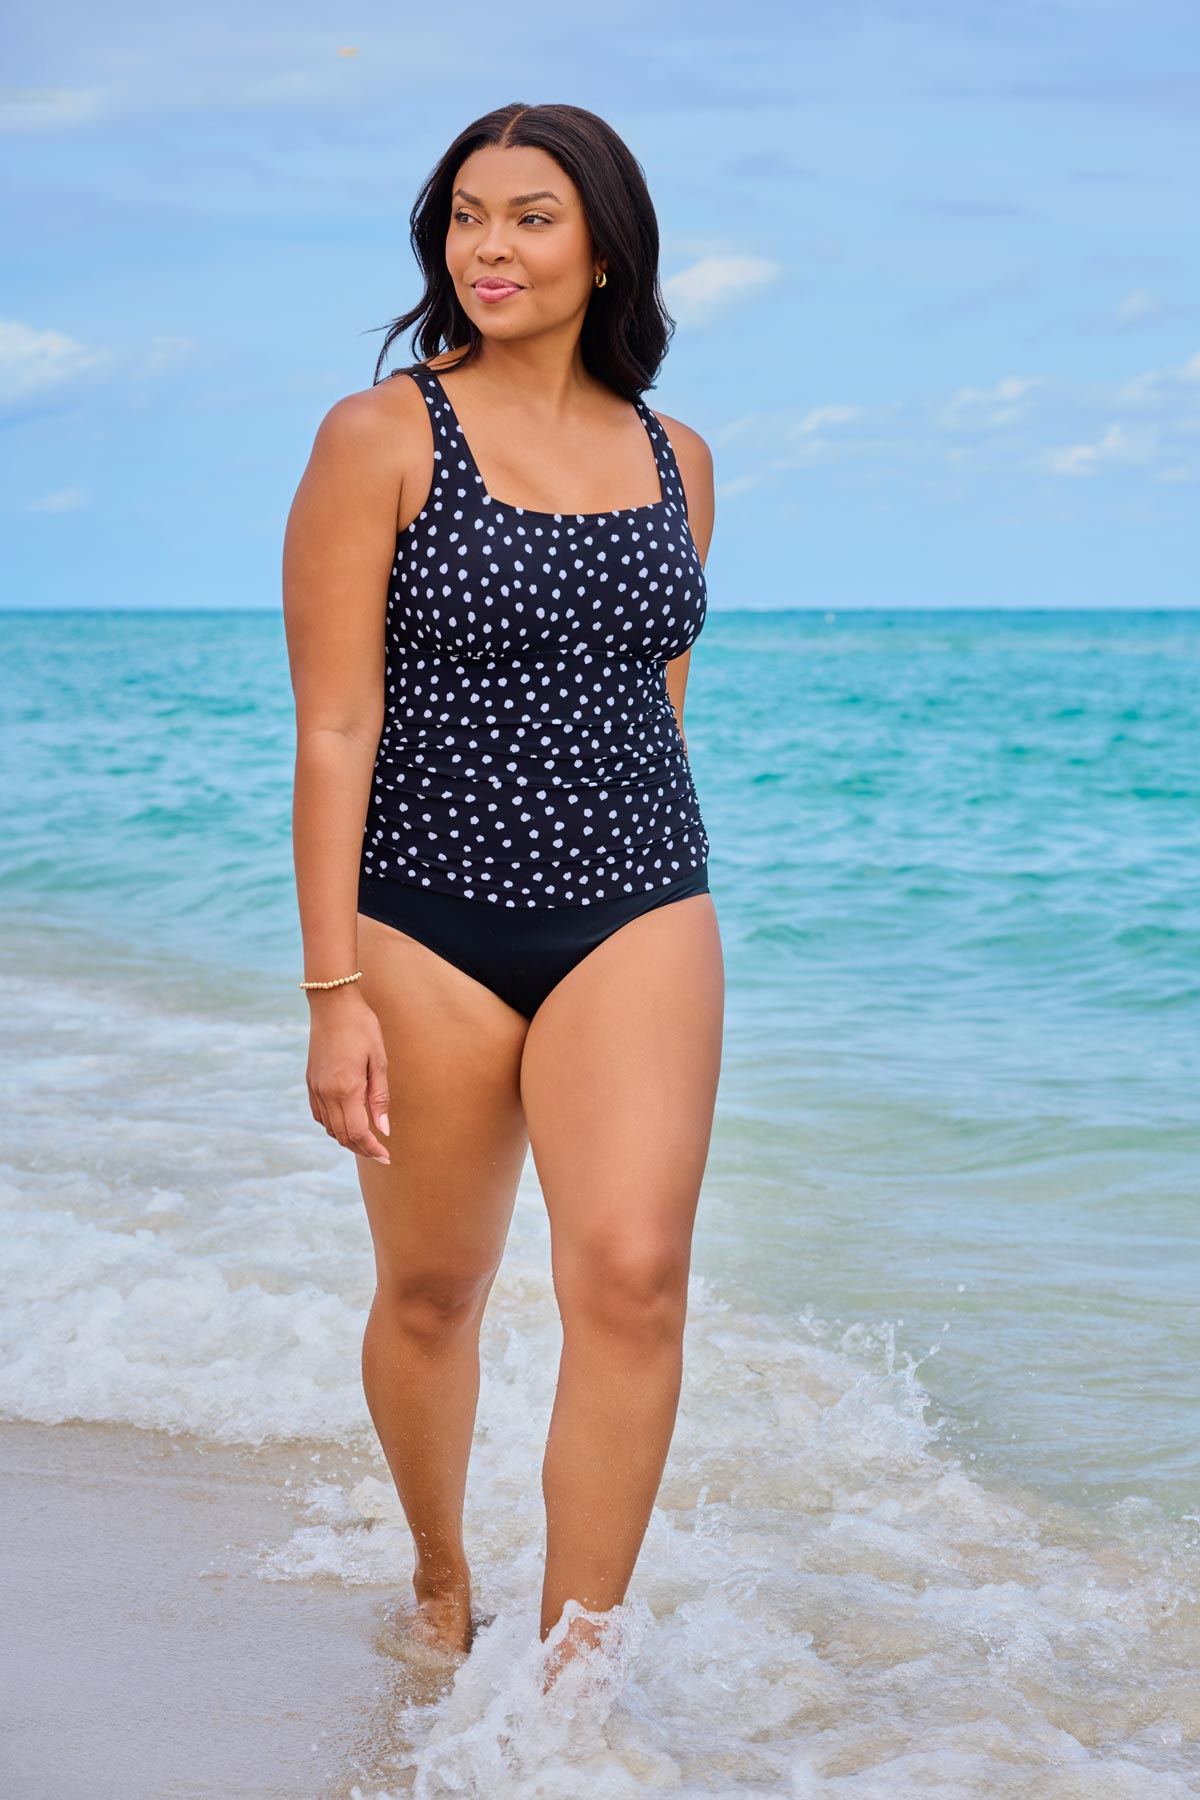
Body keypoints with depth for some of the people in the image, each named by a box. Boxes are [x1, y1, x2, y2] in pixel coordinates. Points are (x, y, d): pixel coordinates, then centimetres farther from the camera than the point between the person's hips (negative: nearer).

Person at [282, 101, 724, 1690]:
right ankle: (439, 1586, 38)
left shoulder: (677, 459, 8)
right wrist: (334, 991, -13)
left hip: (636, 916, 2)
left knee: (634, 1275, -13)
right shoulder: (381, 438, -5)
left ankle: (571, 1673, -2)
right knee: (432, 1293, 11)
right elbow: (334, 730, -8)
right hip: (430, 921, -2)